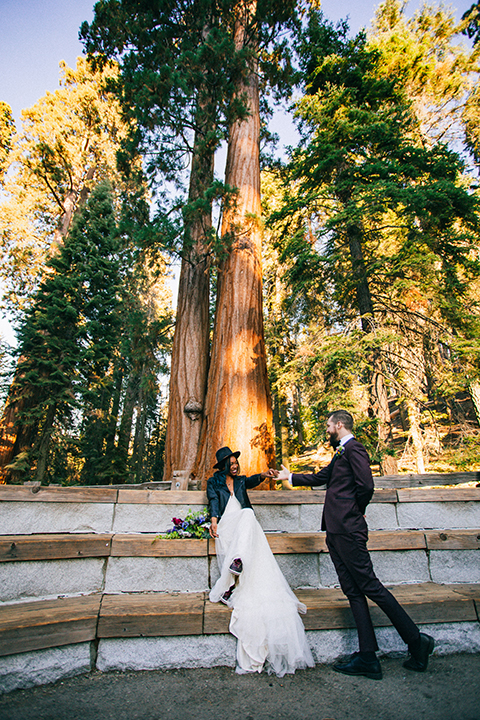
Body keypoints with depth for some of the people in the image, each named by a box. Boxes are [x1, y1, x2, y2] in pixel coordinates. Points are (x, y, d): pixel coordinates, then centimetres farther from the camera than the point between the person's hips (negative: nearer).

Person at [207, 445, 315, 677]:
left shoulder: (241, 481, 23)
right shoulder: (214, 483, 17)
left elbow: (252, 481, 1)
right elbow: (214, 502, 0)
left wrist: (263, 475, -22)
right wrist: (214, 520, -21)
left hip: (245, 528, 3)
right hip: (226, 528, -2)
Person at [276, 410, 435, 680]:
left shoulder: (353, 448, -11)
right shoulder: (340, 454, 19)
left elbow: (366, 486, -22)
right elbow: (319, 478, 29)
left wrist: (355, 512, -6)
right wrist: (290, 477, 36)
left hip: (348, 531, -10)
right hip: (336, 532, 10)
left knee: (370, 586, -2)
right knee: (353, 592, 10)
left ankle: (416, 640, 13)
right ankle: (367, 657, 17)